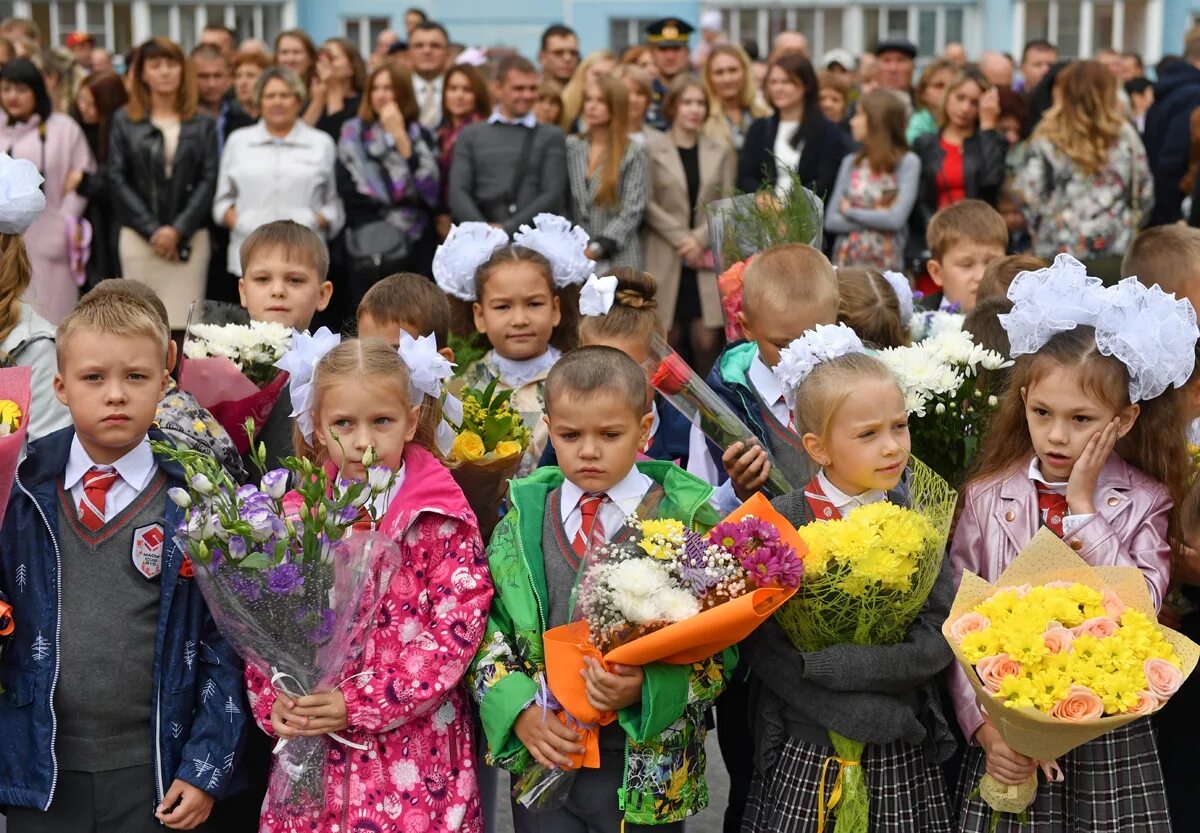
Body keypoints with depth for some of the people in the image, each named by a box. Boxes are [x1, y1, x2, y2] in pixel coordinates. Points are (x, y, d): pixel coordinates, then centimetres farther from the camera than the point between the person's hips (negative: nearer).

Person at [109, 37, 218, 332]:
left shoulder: (203, 123, 10)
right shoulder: (124, 120, 10)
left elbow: (208, 180, 2)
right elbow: (117, 178, 2)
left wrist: (178, 229, -10)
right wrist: (151, 229, -8)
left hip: (189, 238, 0)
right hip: (139, 237, 0)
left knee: (183, 326, -6)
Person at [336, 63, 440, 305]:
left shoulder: (421, 136, 9)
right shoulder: (353, 133, 11)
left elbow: (430, 188, -7)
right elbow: (346, 190, 2)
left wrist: (400, 137, -6)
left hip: (412, 250, -1)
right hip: (364, 250, 1)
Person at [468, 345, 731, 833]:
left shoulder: (686, 520, -4)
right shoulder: (524, 520, 3)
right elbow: (486, 632, 5)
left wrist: (647, 688, -23)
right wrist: (520, 711, -10)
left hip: (649, 765, -2)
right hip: (540, 757, 2)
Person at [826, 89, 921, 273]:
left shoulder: (907, 162, -4)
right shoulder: (850, 162, 9)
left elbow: (895, 219, -13)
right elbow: (831, 220, 4)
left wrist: (849, 211, -2)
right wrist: (874, 218, -8)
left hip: (886, 264, -3)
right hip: (845, 260, 3)